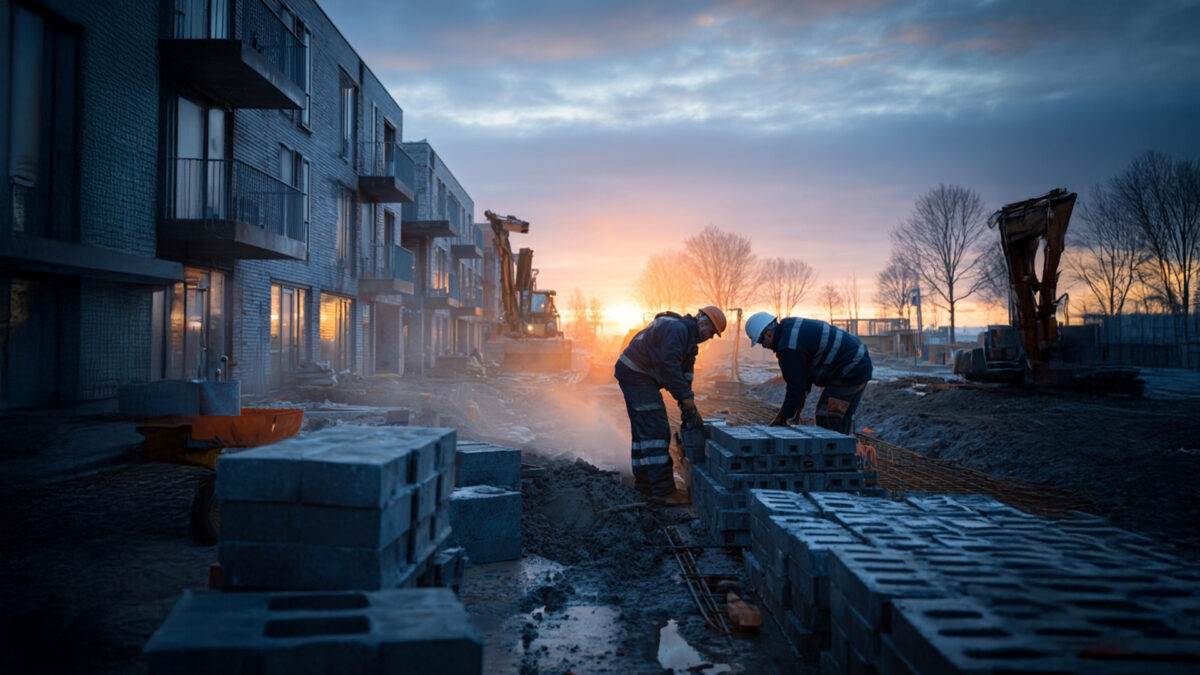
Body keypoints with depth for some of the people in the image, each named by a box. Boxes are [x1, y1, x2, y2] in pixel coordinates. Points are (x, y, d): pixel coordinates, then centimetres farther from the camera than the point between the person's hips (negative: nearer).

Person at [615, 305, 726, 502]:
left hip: (632, 375, 11)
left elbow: (685, 372, 16)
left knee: (642, 430, 14)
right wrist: (686, 397, -22)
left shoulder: (689, 338, 16)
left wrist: (686, 405, 8)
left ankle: (644, 484, 21)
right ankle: (664, 490, -12)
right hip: (637, 375, -11)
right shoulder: (677, 329, -18)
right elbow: (669, 366, -26)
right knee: (656, 430, -12)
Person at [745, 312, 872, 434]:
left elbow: (796, 386, -17)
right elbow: (804, 372, 16)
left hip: (850, 372, -11)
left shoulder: (788, 347, -22)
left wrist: (781, 418, -7)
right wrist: (798, 404, 15)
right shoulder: (792, 328, 10)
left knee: (827, 420, -9)